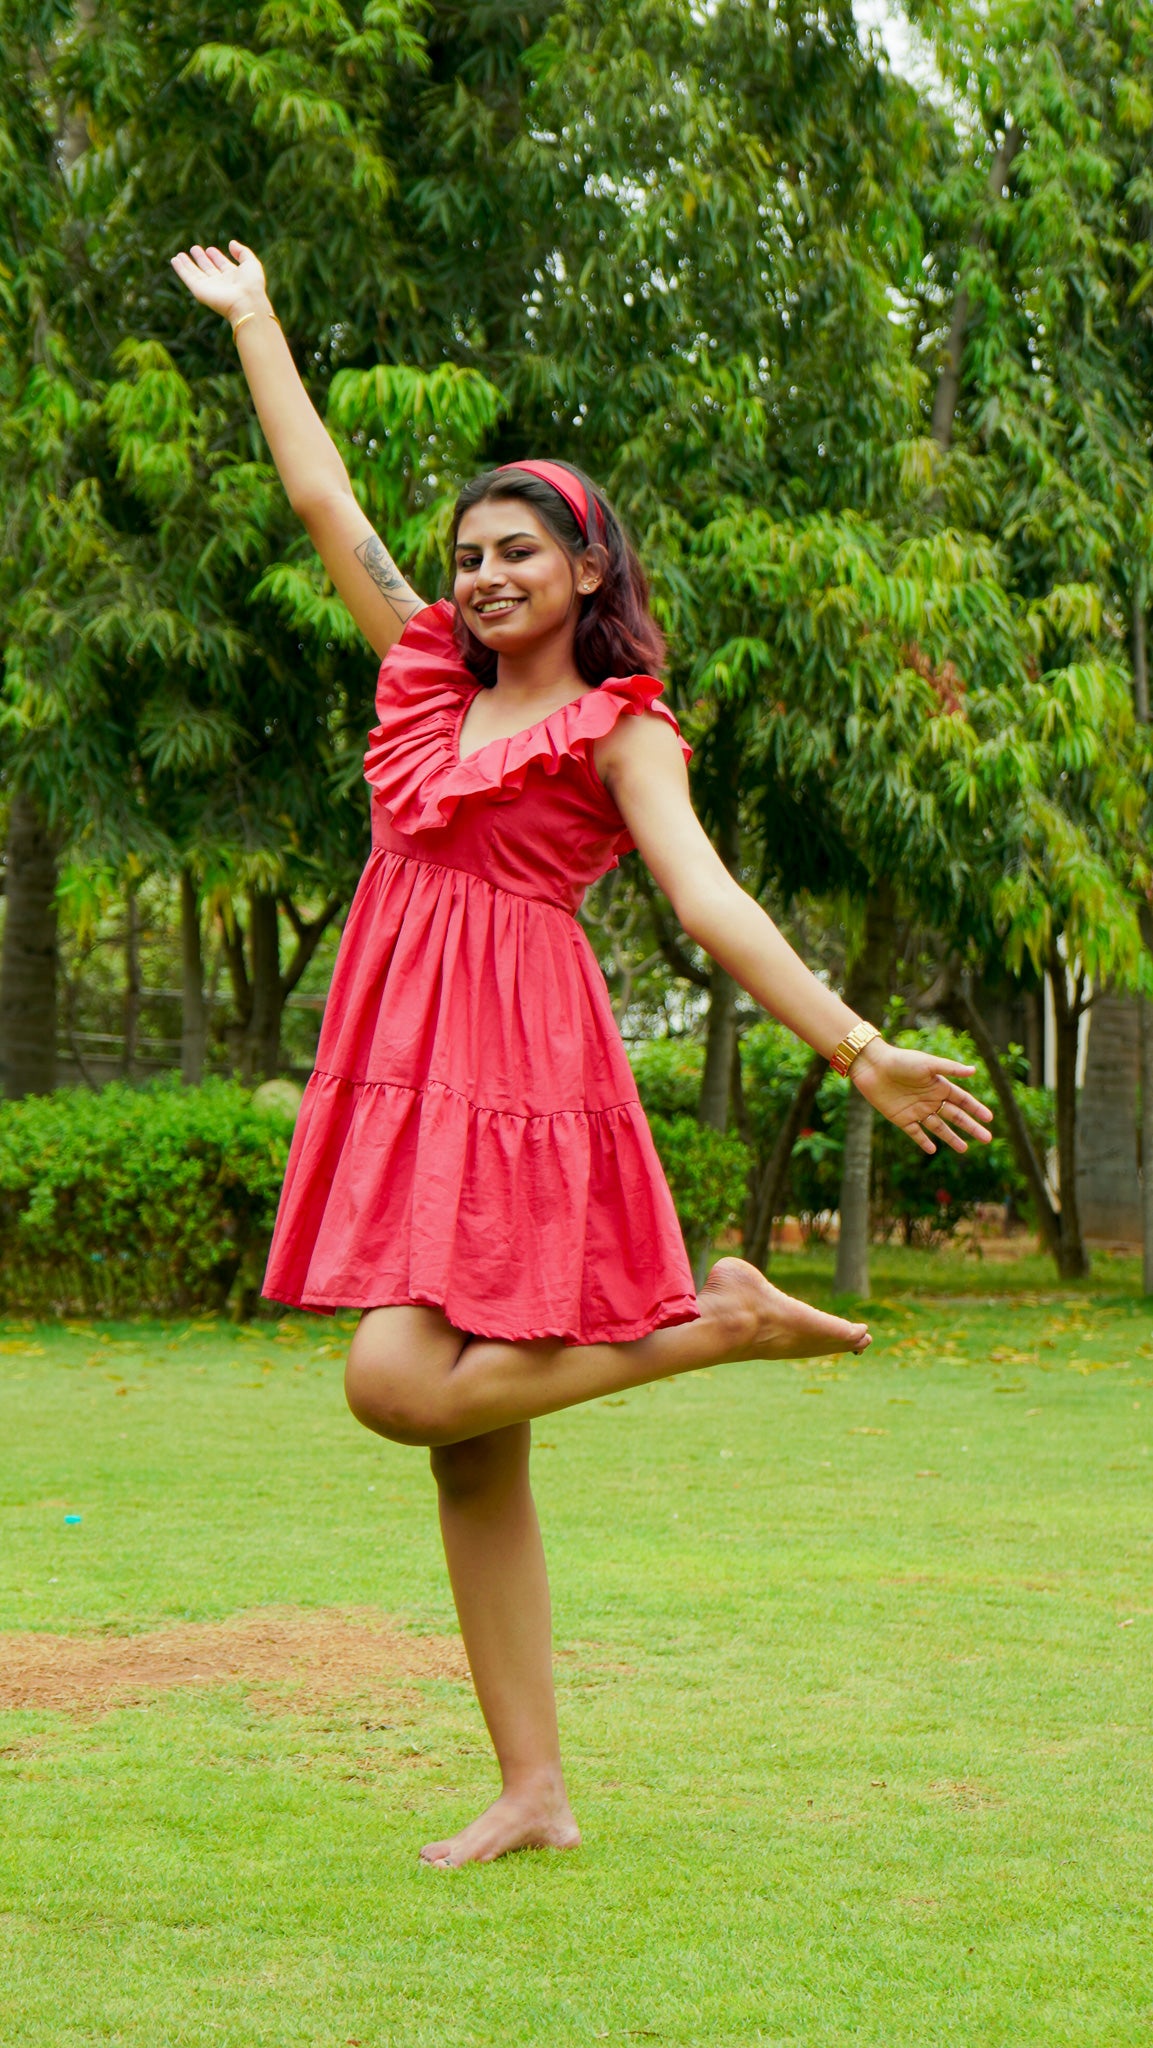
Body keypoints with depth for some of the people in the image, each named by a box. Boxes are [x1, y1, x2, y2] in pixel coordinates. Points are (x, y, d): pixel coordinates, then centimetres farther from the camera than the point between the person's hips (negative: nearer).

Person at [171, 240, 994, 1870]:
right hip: (402, 1071, 6)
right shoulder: (433, 674, 15)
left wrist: (856, 1048, -22)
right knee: (474, 1464, 4)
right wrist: (251, 322, 30)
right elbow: (326, 504, 23)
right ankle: (534, 1791, 8)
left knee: (403, 1385, -21)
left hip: (519, 1074, -6)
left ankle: (718, 1321, -4)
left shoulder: (621, 731, -1)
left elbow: (707, 899, -10)